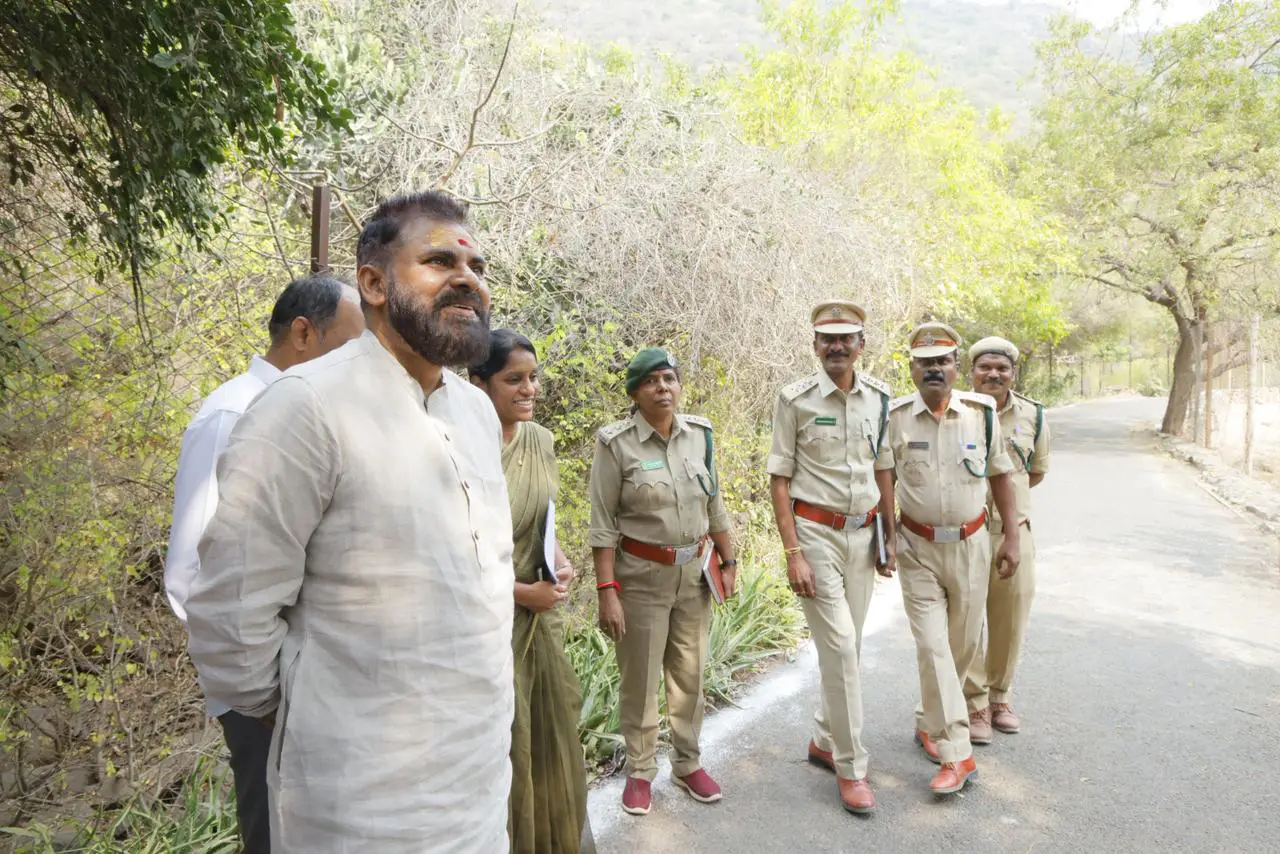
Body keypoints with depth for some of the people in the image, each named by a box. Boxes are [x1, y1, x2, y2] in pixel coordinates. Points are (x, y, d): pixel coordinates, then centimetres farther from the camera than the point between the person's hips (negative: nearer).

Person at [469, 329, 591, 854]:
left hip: (543, 617, 7)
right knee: (501, 750, 9)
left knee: (552, 740, 19)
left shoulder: (540, 440, 2)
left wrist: (558, 560, -4)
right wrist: (524, 593, -14)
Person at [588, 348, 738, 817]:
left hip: (694, 572, 4)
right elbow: (602, 525, -12)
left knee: (689, 673, 16)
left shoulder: (699, 434, 0)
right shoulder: (616, 444, -13)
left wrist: (728, 561, 11)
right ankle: (640, 772, 27)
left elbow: (714, 504, 10)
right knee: (640, 678, 8)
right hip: (641, 576, -4)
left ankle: (688, 762, 34)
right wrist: (607, 592, -15)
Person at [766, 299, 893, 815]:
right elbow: (779, 479, -7)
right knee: (840, 646, -7)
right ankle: (851, 767, 7)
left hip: (863, 533, 5)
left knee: (848, 645, 12)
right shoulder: (796, 400, -8)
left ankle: (824, 741, 30)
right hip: (816, 532, -5)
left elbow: (883, 468, 13)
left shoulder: (879, 398, 5)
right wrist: (793, 553, -12)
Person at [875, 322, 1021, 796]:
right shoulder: (896, 416, -7)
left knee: (963, 643, 12)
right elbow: (884, 480, -1)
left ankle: (930, 722, 35)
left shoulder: (982, 412, -3)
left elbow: (1000, 475, 6)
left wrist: (1012, 537, 6)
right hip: (918, 548, -2)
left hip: (970, 546, 2)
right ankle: (956, 753, 1)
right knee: (932, 645, -6)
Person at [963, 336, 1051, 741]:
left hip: (1015, 532, 3)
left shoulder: (1032, 415, 4)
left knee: (1010, 624, 12)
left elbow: (1037, 470, 19)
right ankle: (975, 703, 17)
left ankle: (1000, 696, 31)